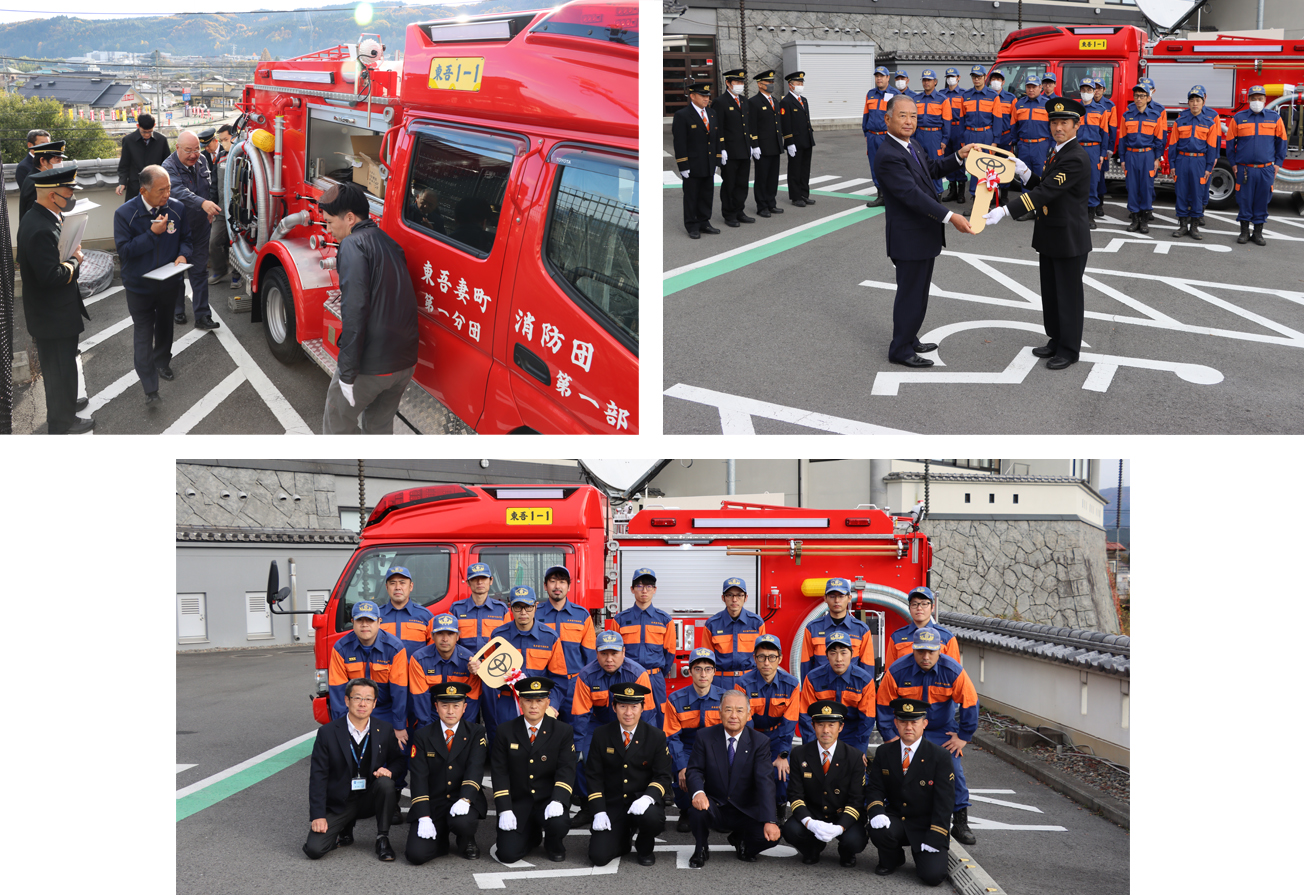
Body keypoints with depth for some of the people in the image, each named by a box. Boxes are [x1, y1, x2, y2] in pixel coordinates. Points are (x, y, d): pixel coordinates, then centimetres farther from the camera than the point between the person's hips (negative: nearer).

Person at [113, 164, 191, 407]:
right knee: (143, 335, -2)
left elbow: (186, 238, 4)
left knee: (165, 326, 25)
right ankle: (150, 389, 0)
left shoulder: (177, 209, -8)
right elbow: (123, 250, -20)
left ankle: (162, 362, 50)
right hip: (139, 286, -4)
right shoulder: (125, 213, -18)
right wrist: (152, 234, -29)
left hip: (169, 284, 4)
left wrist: (183, 255, -18)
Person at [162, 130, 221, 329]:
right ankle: (177, 310, 28)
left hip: (200, 229, 4)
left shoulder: (201, 162, 2)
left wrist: (211, 210, 19)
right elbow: (180, 192, -38)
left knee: (200, 272, 3)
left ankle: (202, 316, 3)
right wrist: (202, 203, -52)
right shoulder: (169, 168, -19)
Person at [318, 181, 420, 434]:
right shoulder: (388, 243, 15)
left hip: (369, 365, -8)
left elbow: (354, 311, -22)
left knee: (336, 425, 10)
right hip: (405, 363, 8)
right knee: (379, 425, 22)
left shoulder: (353, 245, -13)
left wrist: (347, 373, -20)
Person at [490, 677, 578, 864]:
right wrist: (505, 810, -13)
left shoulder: (563, 731, -1)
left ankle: (554, 845, 6)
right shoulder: (506, 731, 1)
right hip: (517, 804, 1)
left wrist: (557, 801, -27)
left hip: (548, 800, -1)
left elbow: (566, 770, -9)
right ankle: (533, 833, 20)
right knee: (507, 855, -16)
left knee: (559, 824, -34)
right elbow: (499, 773, -2)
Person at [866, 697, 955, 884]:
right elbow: (874, 788, 1)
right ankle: (892, 859, 3)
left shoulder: (940, 756, -8)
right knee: (878, 831, -32)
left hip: (926, 828, -3)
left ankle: (922, 854, 14)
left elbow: (944, 800, -10)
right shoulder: (884, 752, 3)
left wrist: (934, 839, -17)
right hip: (895, 821, 3)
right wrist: (877, 812, -22)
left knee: (932, 875, -23)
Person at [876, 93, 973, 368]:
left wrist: (958, 157, 7)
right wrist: (950, 217, -33)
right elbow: (912, 194, -30)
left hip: (924, 233, 10)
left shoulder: (913, 145, 7)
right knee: (910, 293, 0)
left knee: (917, 291, 20)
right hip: (909, 237, -10)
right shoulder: (889, 155, -24)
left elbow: (932, 169, 24)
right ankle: (900, 350, 11)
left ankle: (909, 340, 34)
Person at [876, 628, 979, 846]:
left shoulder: (953, 671, -17)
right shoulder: (896, 671, -17)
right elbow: (884, 706, -8)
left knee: (953, 769, -10)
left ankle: (960, 823, 2)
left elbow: (969, 704, -8)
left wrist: (963, 737, -7)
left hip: (943, 731, 0)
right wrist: (890, 738, -8)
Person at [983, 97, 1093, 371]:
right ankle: (1056, 340, 31)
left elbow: (1046, 193, -29)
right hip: (1049, 238, 9)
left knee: (1068, 295, 3)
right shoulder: (1056, 152, 10)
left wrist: (1005, 210, -34)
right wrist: (1025, 173, -3)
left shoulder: (1076, 159, -21)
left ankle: (1069, 350, 13)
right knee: (1050, 293, 17)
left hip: (1069, 240, -9)